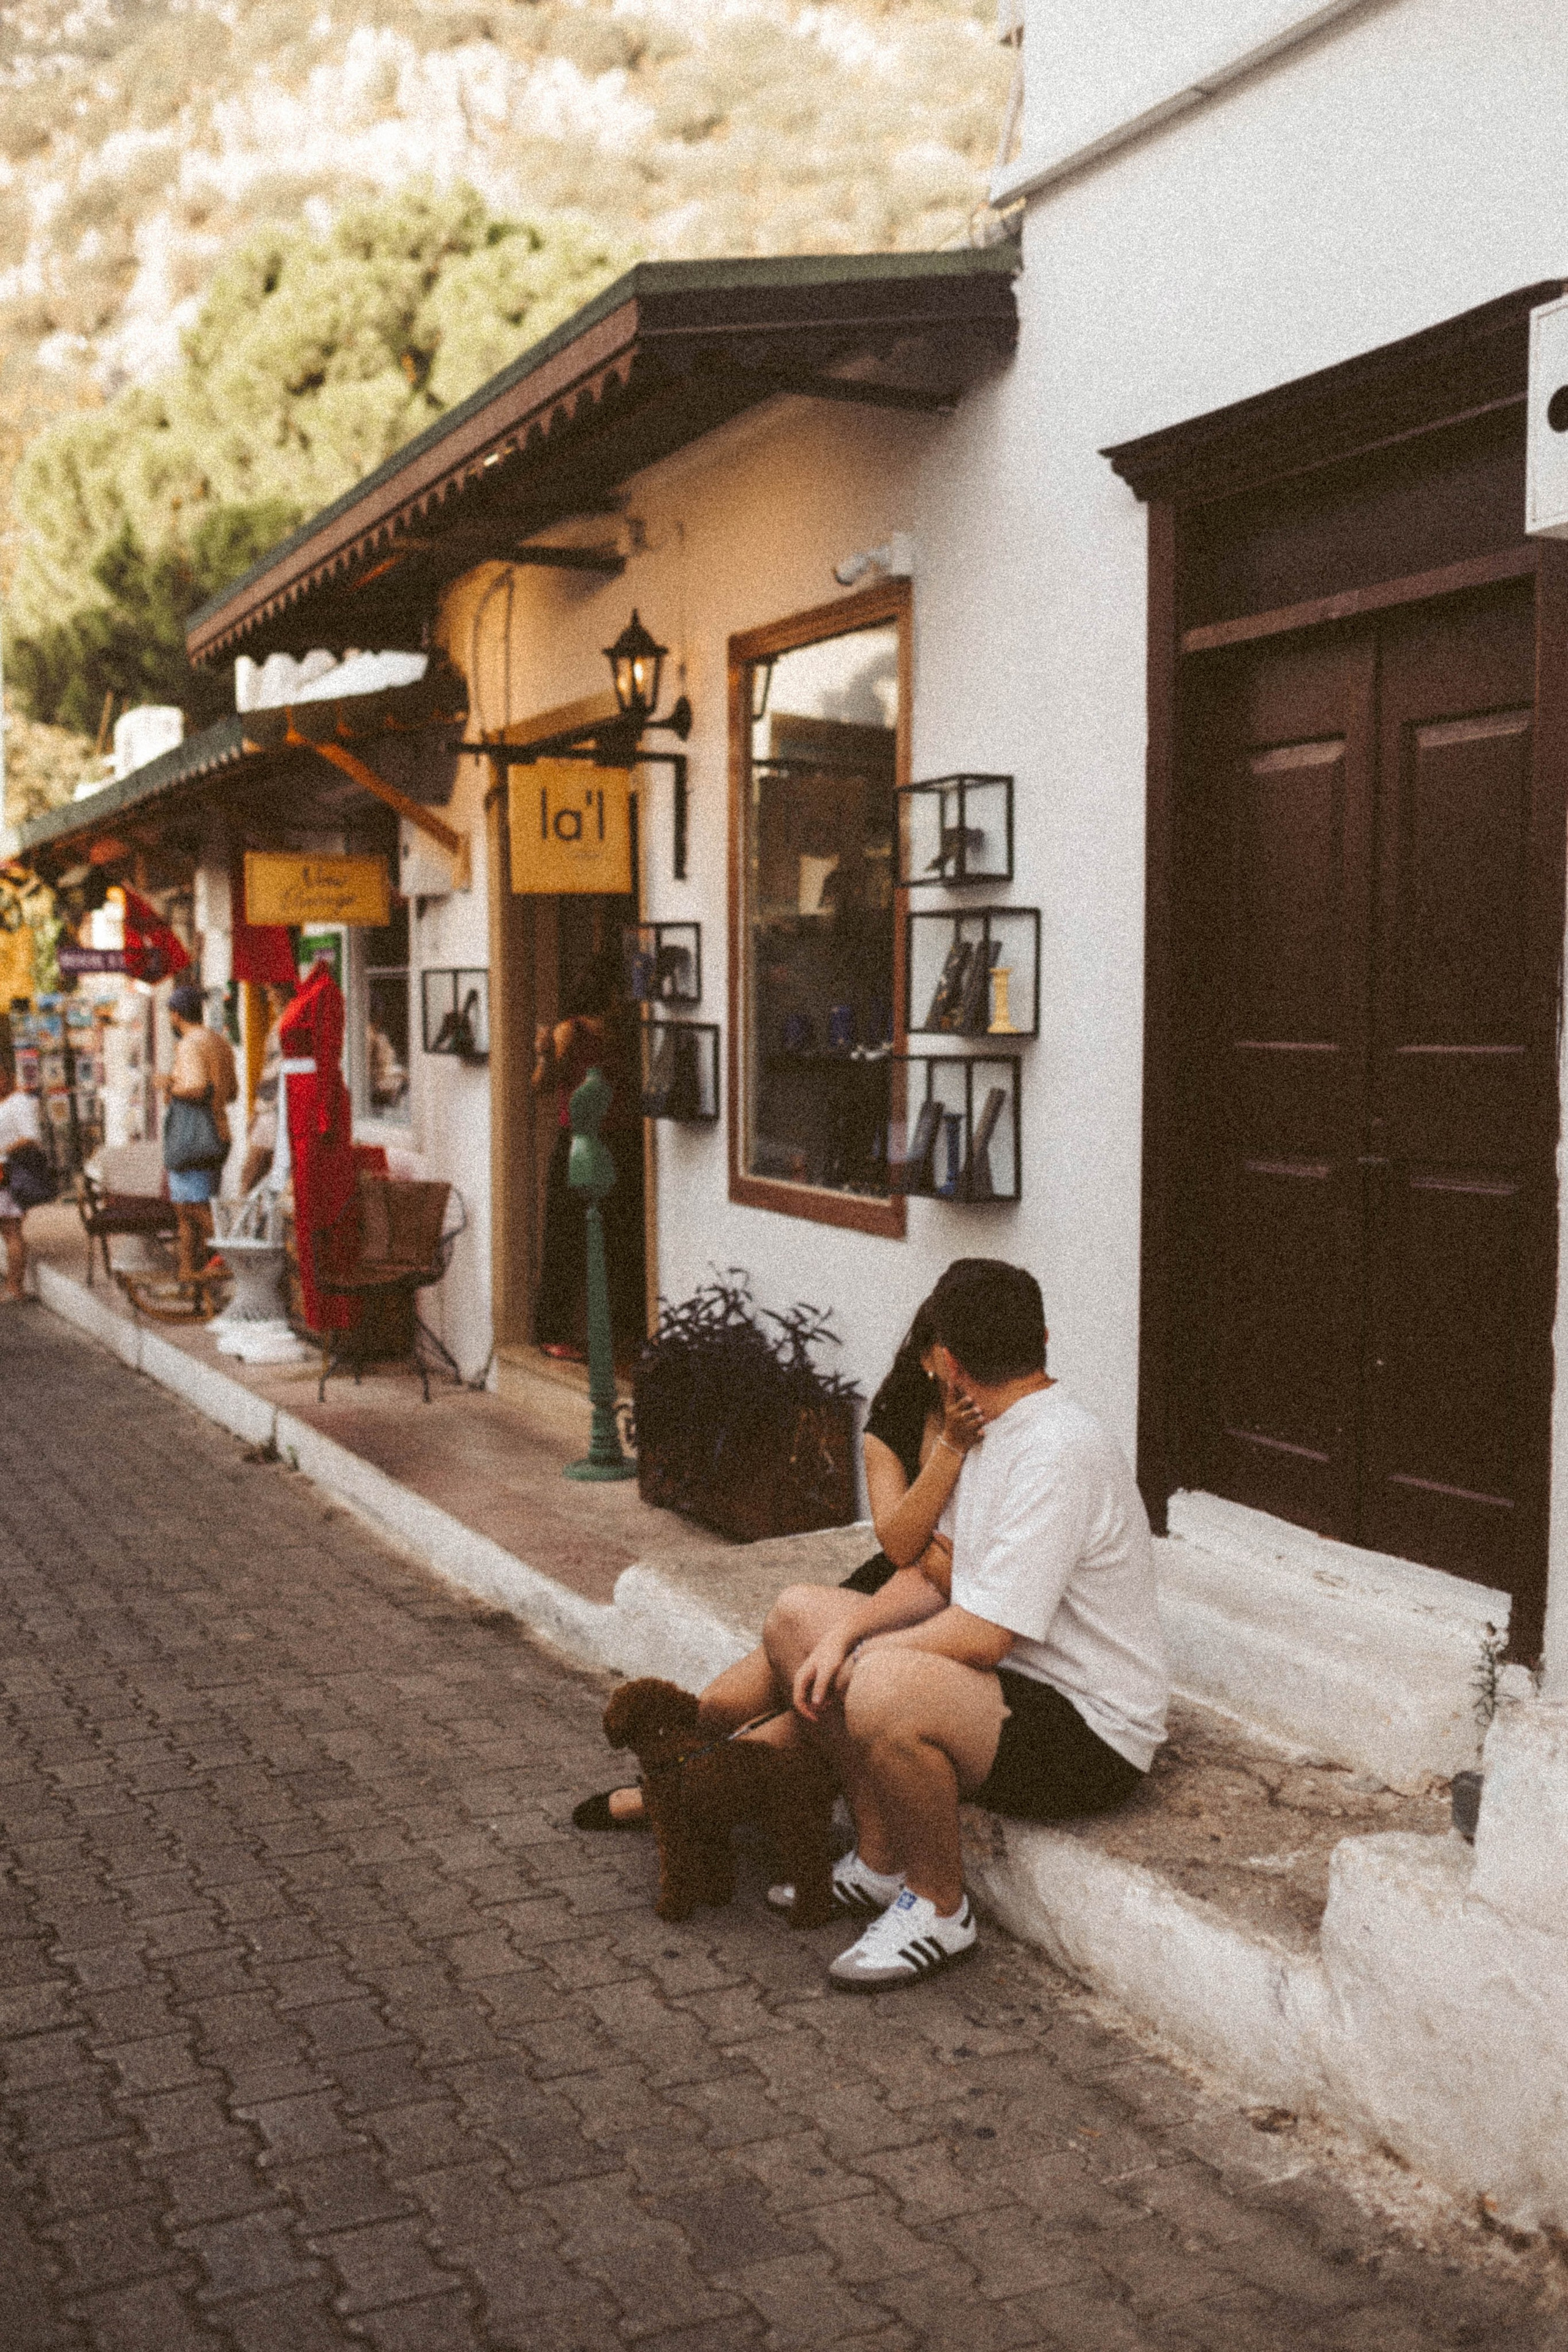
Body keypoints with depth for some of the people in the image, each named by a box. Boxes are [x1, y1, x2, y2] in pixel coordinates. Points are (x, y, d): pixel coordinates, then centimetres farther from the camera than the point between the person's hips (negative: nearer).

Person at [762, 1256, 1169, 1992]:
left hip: (1091, 1738, -10)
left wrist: (855, 1655, -12)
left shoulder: (1059, 1454, -24)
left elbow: (983, 1636, -27)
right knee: (796, 1613, 8)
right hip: (1011, 1684, 10)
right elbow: (944, 1578, 13)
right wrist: (844, 1635, -3)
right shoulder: (1001, 1435, 9)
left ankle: (940, 1907, -9)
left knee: (883, 1689, -37)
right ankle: (880, 1859, 13)